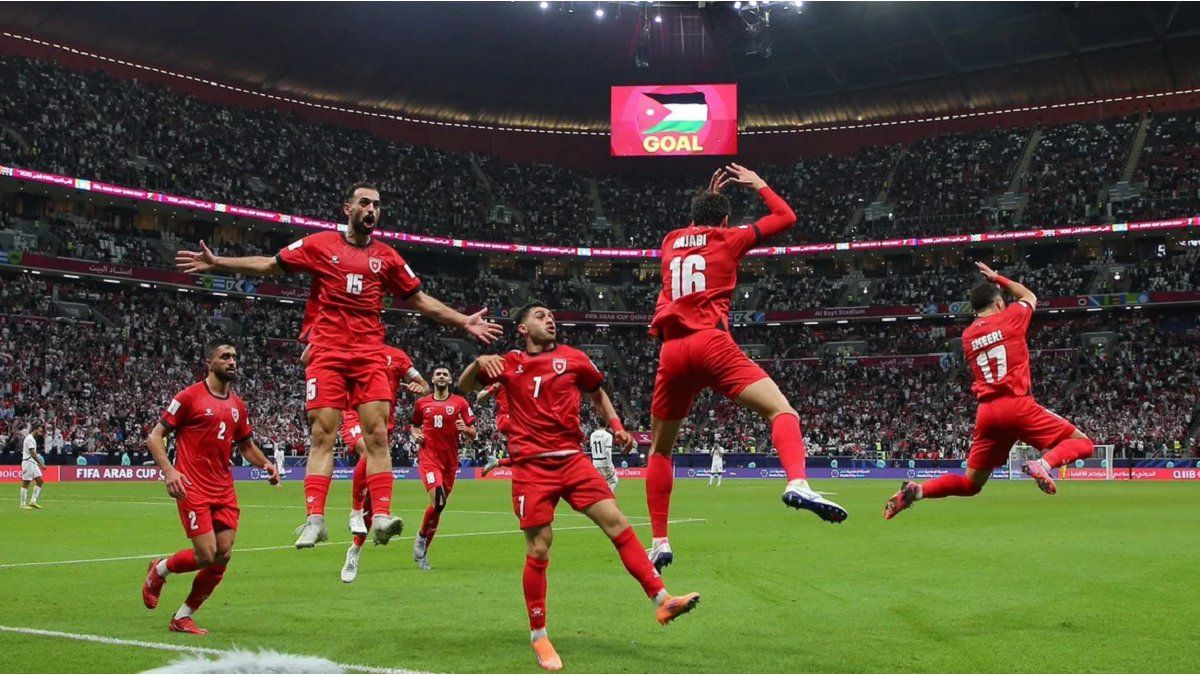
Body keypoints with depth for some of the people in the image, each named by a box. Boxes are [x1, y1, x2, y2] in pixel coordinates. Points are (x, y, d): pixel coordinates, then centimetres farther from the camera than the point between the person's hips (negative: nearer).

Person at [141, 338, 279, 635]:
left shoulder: (238, 404, 13)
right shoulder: (190, 397, -5)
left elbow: (246, 444, 25)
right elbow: (154, 437, -4)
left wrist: (266, 464, 5)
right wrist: (168, 470, -19)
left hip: (224, 490, 6)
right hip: (193, 488, -6)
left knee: (223, 556, 0)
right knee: (206, 555, -12)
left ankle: (183, 617, 15)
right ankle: (159, 570, 20)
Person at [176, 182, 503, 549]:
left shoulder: (387, 257, 13)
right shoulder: (320, 244, 7)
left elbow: (420, 299, 19)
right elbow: (269, 264, 12)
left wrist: (465, 322, 14)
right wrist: (217, 263, 5)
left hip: (369, 354, 2)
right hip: (326, 352, -2)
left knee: (377, 434, -9)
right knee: (322, 435, -6)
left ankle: (381, 515, -12)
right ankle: (315, 518, -9)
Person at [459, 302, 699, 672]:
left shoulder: (573, 358, 10)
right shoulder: (509, 363, 7)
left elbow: (597, 392, 24)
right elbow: (464, 386, 12)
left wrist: (616, 426, 10)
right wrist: (479, 362, -10)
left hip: (573, 459, 2)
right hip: (531, 465, -2)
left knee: (616, 521, -10)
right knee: (538, 549, -3)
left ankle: (661, 600, -9)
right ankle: (538, 636, 10)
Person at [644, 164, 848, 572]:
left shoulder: (670, 242, 23)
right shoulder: (728, 238, 12)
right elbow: (786, 217, 21)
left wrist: (708, 197, 52)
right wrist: (759, 185, 33)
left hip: (672, 352, 4)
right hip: (711, 343, -4)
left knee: (660, 449, 18)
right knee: (782, 411, -10)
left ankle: (659, 542, 11)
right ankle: (797, 483, -40)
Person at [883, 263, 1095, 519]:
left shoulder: (967, 336, 15)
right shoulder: (1010, 317, 5)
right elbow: (1030, 297, 26)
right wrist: (998, 279, 37)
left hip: (986, 412, 5)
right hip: (1017, 405, -5)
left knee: (970, 484, 14)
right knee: (1082, 443, 3)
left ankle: (916, 490, -8)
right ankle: (1044, 464, -27)